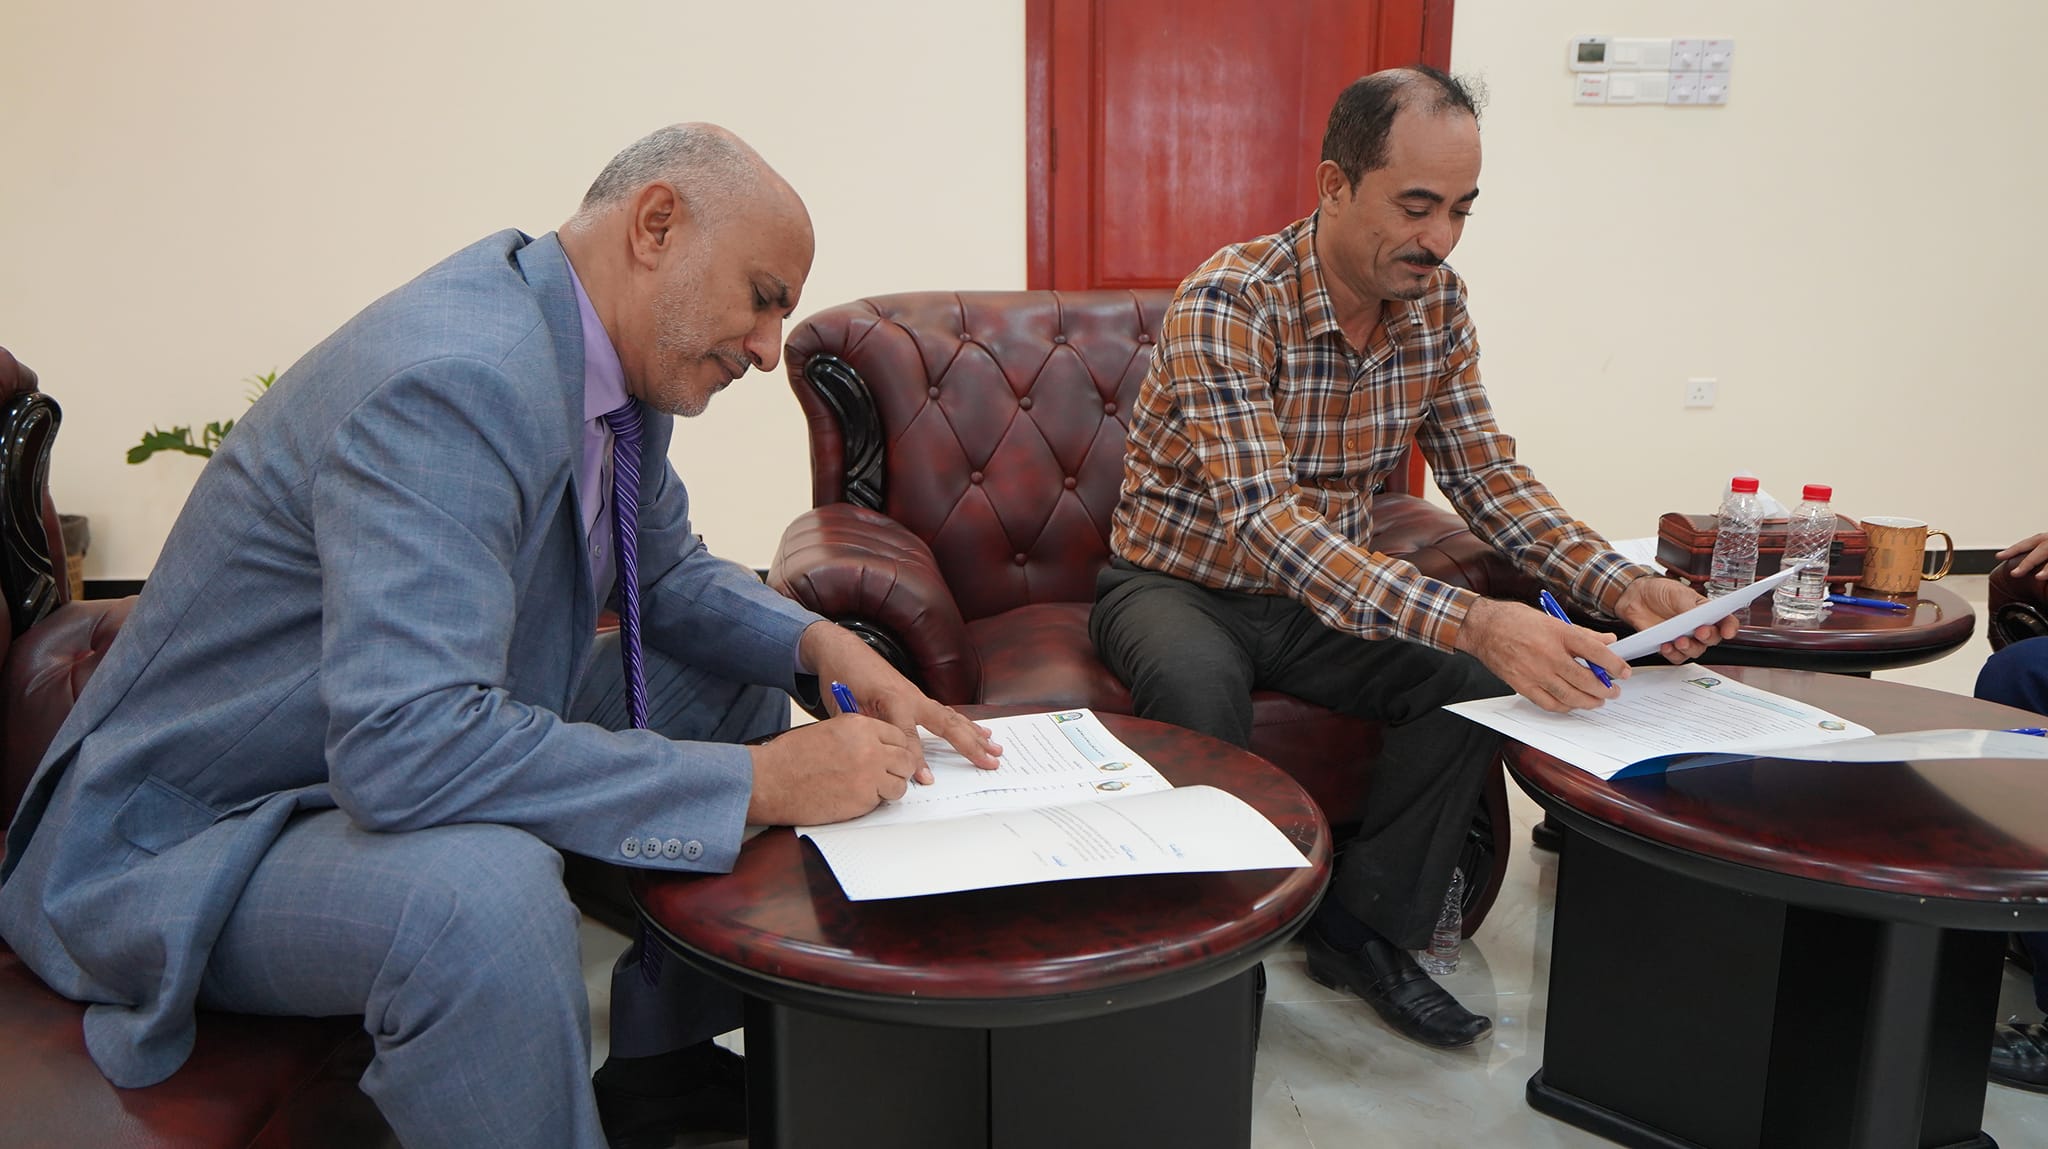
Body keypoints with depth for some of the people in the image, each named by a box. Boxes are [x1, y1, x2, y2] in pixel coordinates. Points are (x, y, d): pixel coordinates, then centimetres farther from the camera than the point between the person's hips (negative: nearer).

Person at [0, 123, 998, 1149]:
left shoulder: (621, 361, -2)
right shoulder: (454, 381, -31)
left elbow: (668, 572, 13)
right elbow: (404, 745, -40)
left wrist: (820, 644, -8)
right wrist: (762, 781, -35)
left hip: (430, 740, 10)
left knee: (735, 676, 8)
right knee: (483, 893, -39)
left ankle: (658, 1065, 18)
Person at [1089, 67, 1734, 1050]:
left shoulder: (1437, 303, -4)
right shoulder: (1226, 305, -26)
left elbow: (1483, 473, -2)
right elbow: (1265, 521, -37)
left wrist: (1623, 587, -19)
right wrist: (1469, 619, -48)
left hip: (1320, 595, 6)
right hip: (1175, 586, -5)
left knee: (1478, 675, -19)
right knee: (1197, 685, -38)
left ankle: (1364, 930, -2)